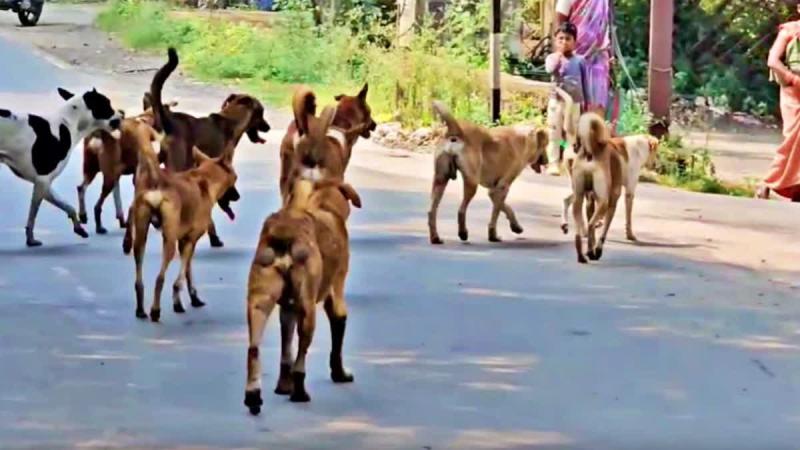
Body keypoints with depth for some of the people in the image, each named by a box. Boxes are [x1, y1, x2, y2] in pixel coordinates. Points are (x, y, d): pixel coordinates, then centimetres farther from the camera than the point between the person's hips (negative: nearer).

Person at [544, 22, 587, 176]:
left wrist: (585, 102, 7)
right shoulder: (552, 57, -1)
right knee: (554, 134, -1)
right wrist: (559, 53, -20)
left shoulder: (579, 60, 3)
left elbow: (584, 82, 8)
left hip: (574, 102, 1)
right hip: (556, 101, -1)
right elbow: (550, 69, -24)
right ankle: (553, 163, 0)